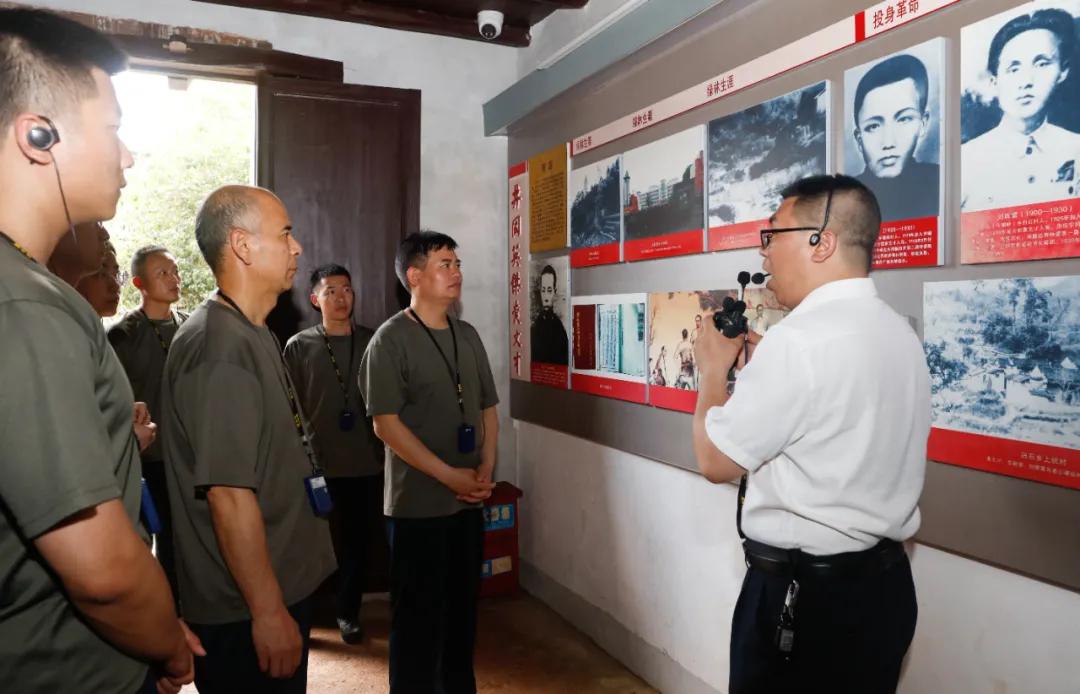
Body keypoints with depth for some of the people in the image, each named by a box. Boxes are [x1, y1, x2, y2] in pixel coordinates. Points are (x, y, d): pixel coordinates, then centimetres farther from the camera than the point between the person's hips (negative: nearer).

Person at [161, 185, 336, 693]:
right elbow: (228, 493, -26)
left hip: (281, 587, 9)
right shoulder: (220, 347, -22)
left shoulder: (254, 335, 10)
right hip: (246, 612, -9)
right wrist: (269, 611, -21)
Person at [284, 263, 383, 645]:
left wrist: (388, 450, 4)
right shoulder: (299, 346, 0)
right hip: (317, 463, -1)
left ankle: (348, 612, 25)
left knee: (356, 539, 10)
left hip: (365, 462, 1)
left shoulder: (372, 342, 3)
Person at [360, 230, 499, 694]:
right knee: (418, 614, 6)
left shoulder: (468, 336, 9)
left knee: (462, 606, 17)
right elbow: (386, 424, -16)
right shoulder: (390, 340, -10)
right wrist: (449, 475, -16)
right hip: (417, 503, -6)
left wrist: (486, 471, -2)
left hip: (469, 500, 6)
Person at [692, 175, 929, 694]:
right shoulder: (899, 333, 4)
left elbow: (716, 460, -14)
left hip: (802, 592, -8)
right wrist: (762, 366, 12)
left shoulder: (798, 340, -23)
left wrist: (714, 368, -1)